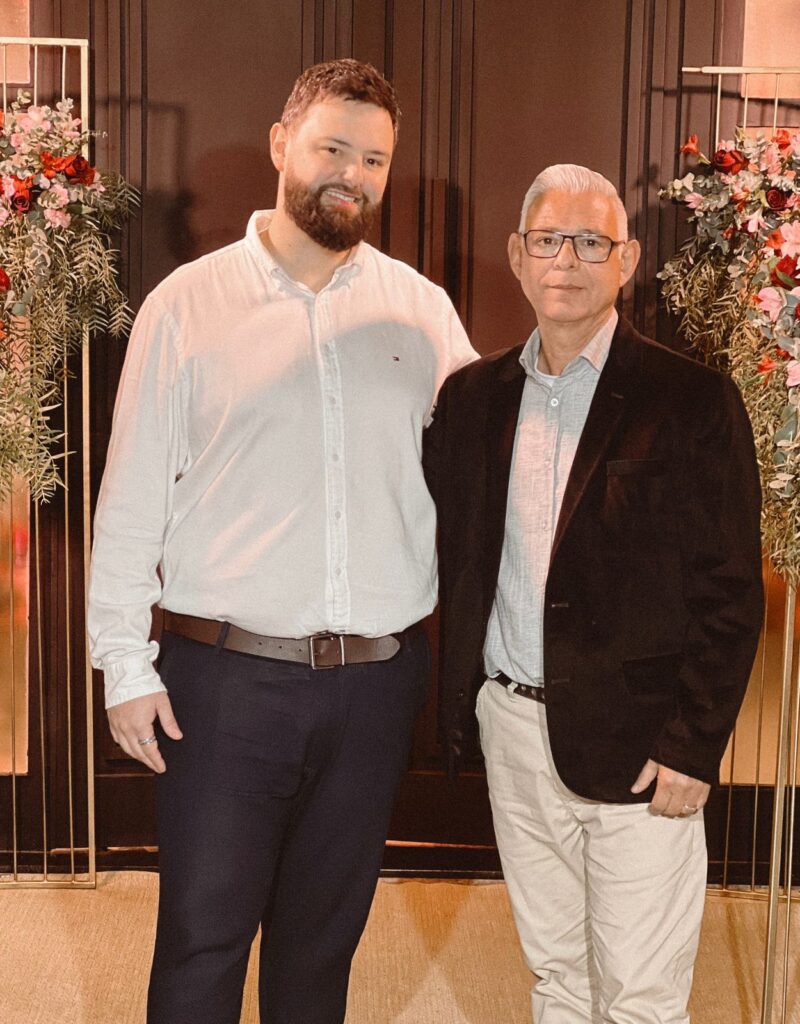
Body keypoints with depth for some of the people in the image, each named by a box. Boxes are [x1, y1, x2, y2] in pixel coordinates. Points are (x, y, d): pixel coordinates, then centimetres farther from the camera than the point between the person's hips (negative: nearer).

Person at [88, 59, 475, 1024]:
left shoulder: (422, 309, 5)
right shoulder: (188, 303, -2)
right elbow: (133, 495, -2)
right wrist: (125, 662, -4)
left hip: (374, 679, 3)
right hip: (225, 675, -2)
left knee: (324, 935, 16)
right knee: (203, 934, 6)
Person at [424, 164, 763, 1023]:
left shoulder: (692, 402, -8)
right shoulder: (473, 395, 6)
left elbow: (730, 594, -9)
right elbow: (454, 559, 12)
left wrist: (692, 747, -12)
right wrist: (460, 707, 4)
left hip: (637, 746, -4)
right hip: (510, 726, 4)